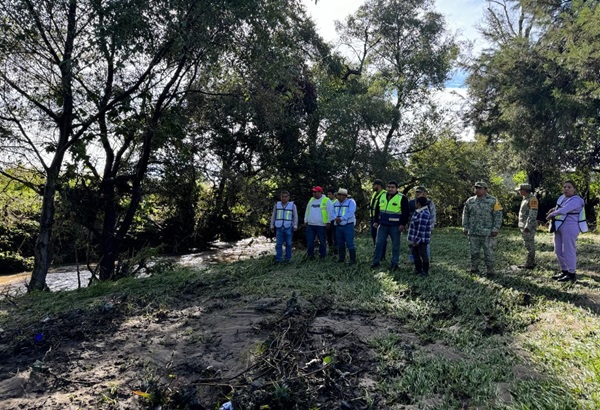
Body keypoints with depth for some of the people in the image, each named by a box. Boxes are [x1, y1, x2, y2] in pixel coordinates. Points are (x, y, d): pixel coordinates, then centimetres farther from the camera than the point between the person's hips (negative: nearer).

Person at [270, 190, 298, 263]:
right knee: (278, 244, -1)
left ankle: (288, 258, 13)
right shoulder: (277, 205, 10)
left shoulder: (292, 205, 6)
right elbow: (273, 216, 14)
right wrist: (272, 225, 9)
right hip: (279, 227, 1)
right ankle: (279, 259, 4)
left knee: (288, 243, 2)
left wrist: (295, 226, -3)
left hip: (288, 227, -1)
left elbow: (295, 216, 6)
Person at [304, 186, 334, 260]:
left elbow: (330, 212, -5)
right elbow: (307, 211, 20)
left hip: (321, 225, -5)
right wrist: (306, 220, 17)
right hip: (310, 225, 5)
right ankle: (310, 255, 14)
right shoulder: (311, 200, 14)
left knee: (322, 241, 5)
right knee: (309, 240, 4)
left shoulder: (326, 200, -4)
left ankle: (322, 255, 16)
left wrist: (328, 222, -9)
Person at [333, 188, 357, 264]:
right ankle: (341, 258, 24)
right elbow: (333, 212, 7)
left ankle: (353, 259, 1)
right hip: (338, 226, 7)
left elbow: (350, 213, -19)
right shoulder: (336, 203, 13)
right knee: (340, 243, 13)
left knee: (349, 243, -7)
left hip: (348, 226, -7)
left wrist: (341, 219, -23)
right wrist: (335, 218, -13)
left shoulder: (351, 202, -8)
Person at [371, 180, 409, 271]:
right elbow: (377, 210, 16)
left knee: (395, 245, 4)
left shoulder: (402, 198, -7)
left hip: (395, 226, -4)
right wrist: (376, 221, 12)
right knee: (379, 243, 5)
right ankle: (376, 261, 15)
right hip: (382, 225, 4)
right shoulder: (382, 196, 8)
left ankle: (394, 263, 16)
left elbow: (405, 212, -8)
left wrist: (403, 224, -13)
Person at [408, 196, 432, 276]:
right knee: (415, 254, 16)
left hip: (421, 239, -10)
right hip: (415, 239, 10)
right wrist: (412, 239, 20)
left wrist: (416, 240, -22)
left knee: (423, 254, 2)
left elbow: (421, 229, -24)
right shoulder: (418, 212, 9)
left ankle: (425, 271, 14)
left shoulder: (424, 214, -22)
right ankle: (418, 269, 28)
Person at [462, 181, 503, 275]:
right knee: (474, 252, 9)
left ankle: (490, 270, 12)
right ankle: (474, 268, 19)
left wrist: (495, 229, -11)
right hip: (473, 232, 3)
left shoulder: (493, 201, -3)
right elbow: (465, 214, 14)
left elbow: (498, 216, -5)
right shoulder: (470, 201, 8)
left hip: (488, 233, -3)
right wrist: (465, 227, 8)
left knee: (488, 252, 2)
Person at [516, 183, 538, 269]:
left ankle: (529, 264, 0)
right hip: (524, 226, 10)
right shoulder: (525, 199, 15)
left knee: (529, 245, -4)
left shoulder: (532, 199, -15)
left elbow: (533, 214, -20)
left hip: (529, 226, -10)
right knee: (528, 244, 14)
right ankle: (531, 262, 21)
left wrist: (528, 226, -23)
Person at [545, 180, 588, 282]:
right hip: (559, 227, 9)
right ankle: (564, 271, 24)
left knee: (568, 251, -4)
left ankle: (571, 274, 5)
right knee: (558, 251, 12)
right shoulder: (562, 197, 10)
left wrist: (551, 215, -11)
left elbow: (563, 211, -27)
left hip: (570, 228, -9)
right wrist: (554, 209, 11)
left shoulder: (576, 200, -16)